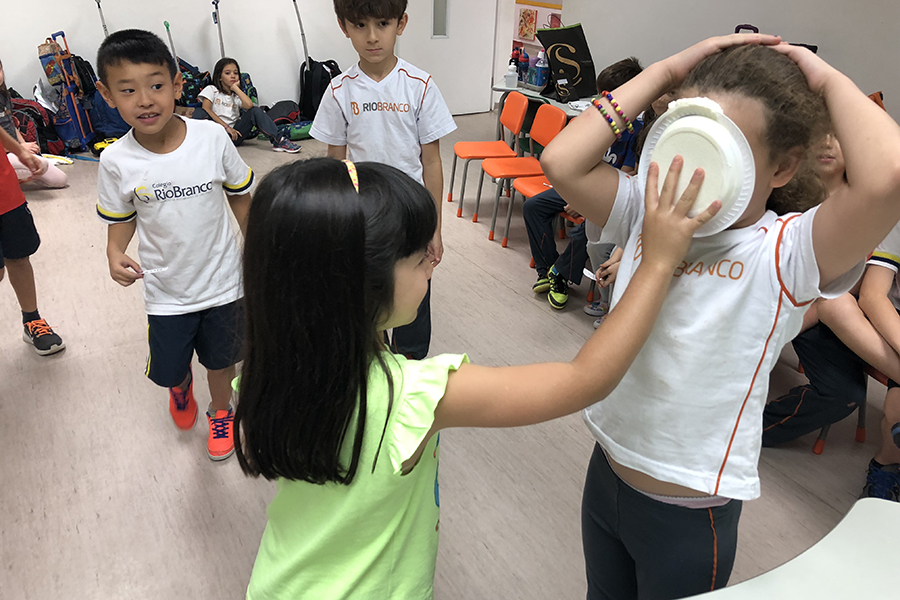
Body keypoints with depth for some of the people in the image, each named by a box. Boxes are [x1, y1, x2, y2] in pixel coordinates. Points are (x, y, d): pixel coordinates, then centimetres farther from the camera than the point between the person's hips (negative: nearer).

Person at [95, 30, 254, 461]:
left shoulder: (212, 138, -16)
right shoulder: (116, 161, -13)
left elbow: (241, 197, -2)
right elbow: (120, 218, 3)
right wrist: (114, 254, -16)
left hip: (222, 281, 0)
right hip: (166, 291, 1)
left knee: (221, 358, 18)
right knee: (167, 370, 14)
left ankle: (221, 411, 50)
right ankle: (181, 387, 54)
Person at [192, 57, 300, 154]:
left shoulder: (236, 96, 17)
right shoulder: (212, 90, 8)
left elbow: (249, 105, -9)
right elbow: (206, 109, -11)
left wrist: (235, 88, 2)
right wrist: (226, 127, -17)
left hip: (233, 134, 3)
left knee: (255, 111, -16)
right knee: (198, 112, -29)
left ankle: (279, 141, -26)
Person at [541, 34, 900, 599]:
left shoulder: (786, 253, -19)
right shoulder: (649, 212, -6)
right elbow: (563, 162, -19)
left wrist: (829, 81, -21)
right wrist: (668, 71, -16)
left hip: (690, 515, -4)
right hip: (606, 471, 5)